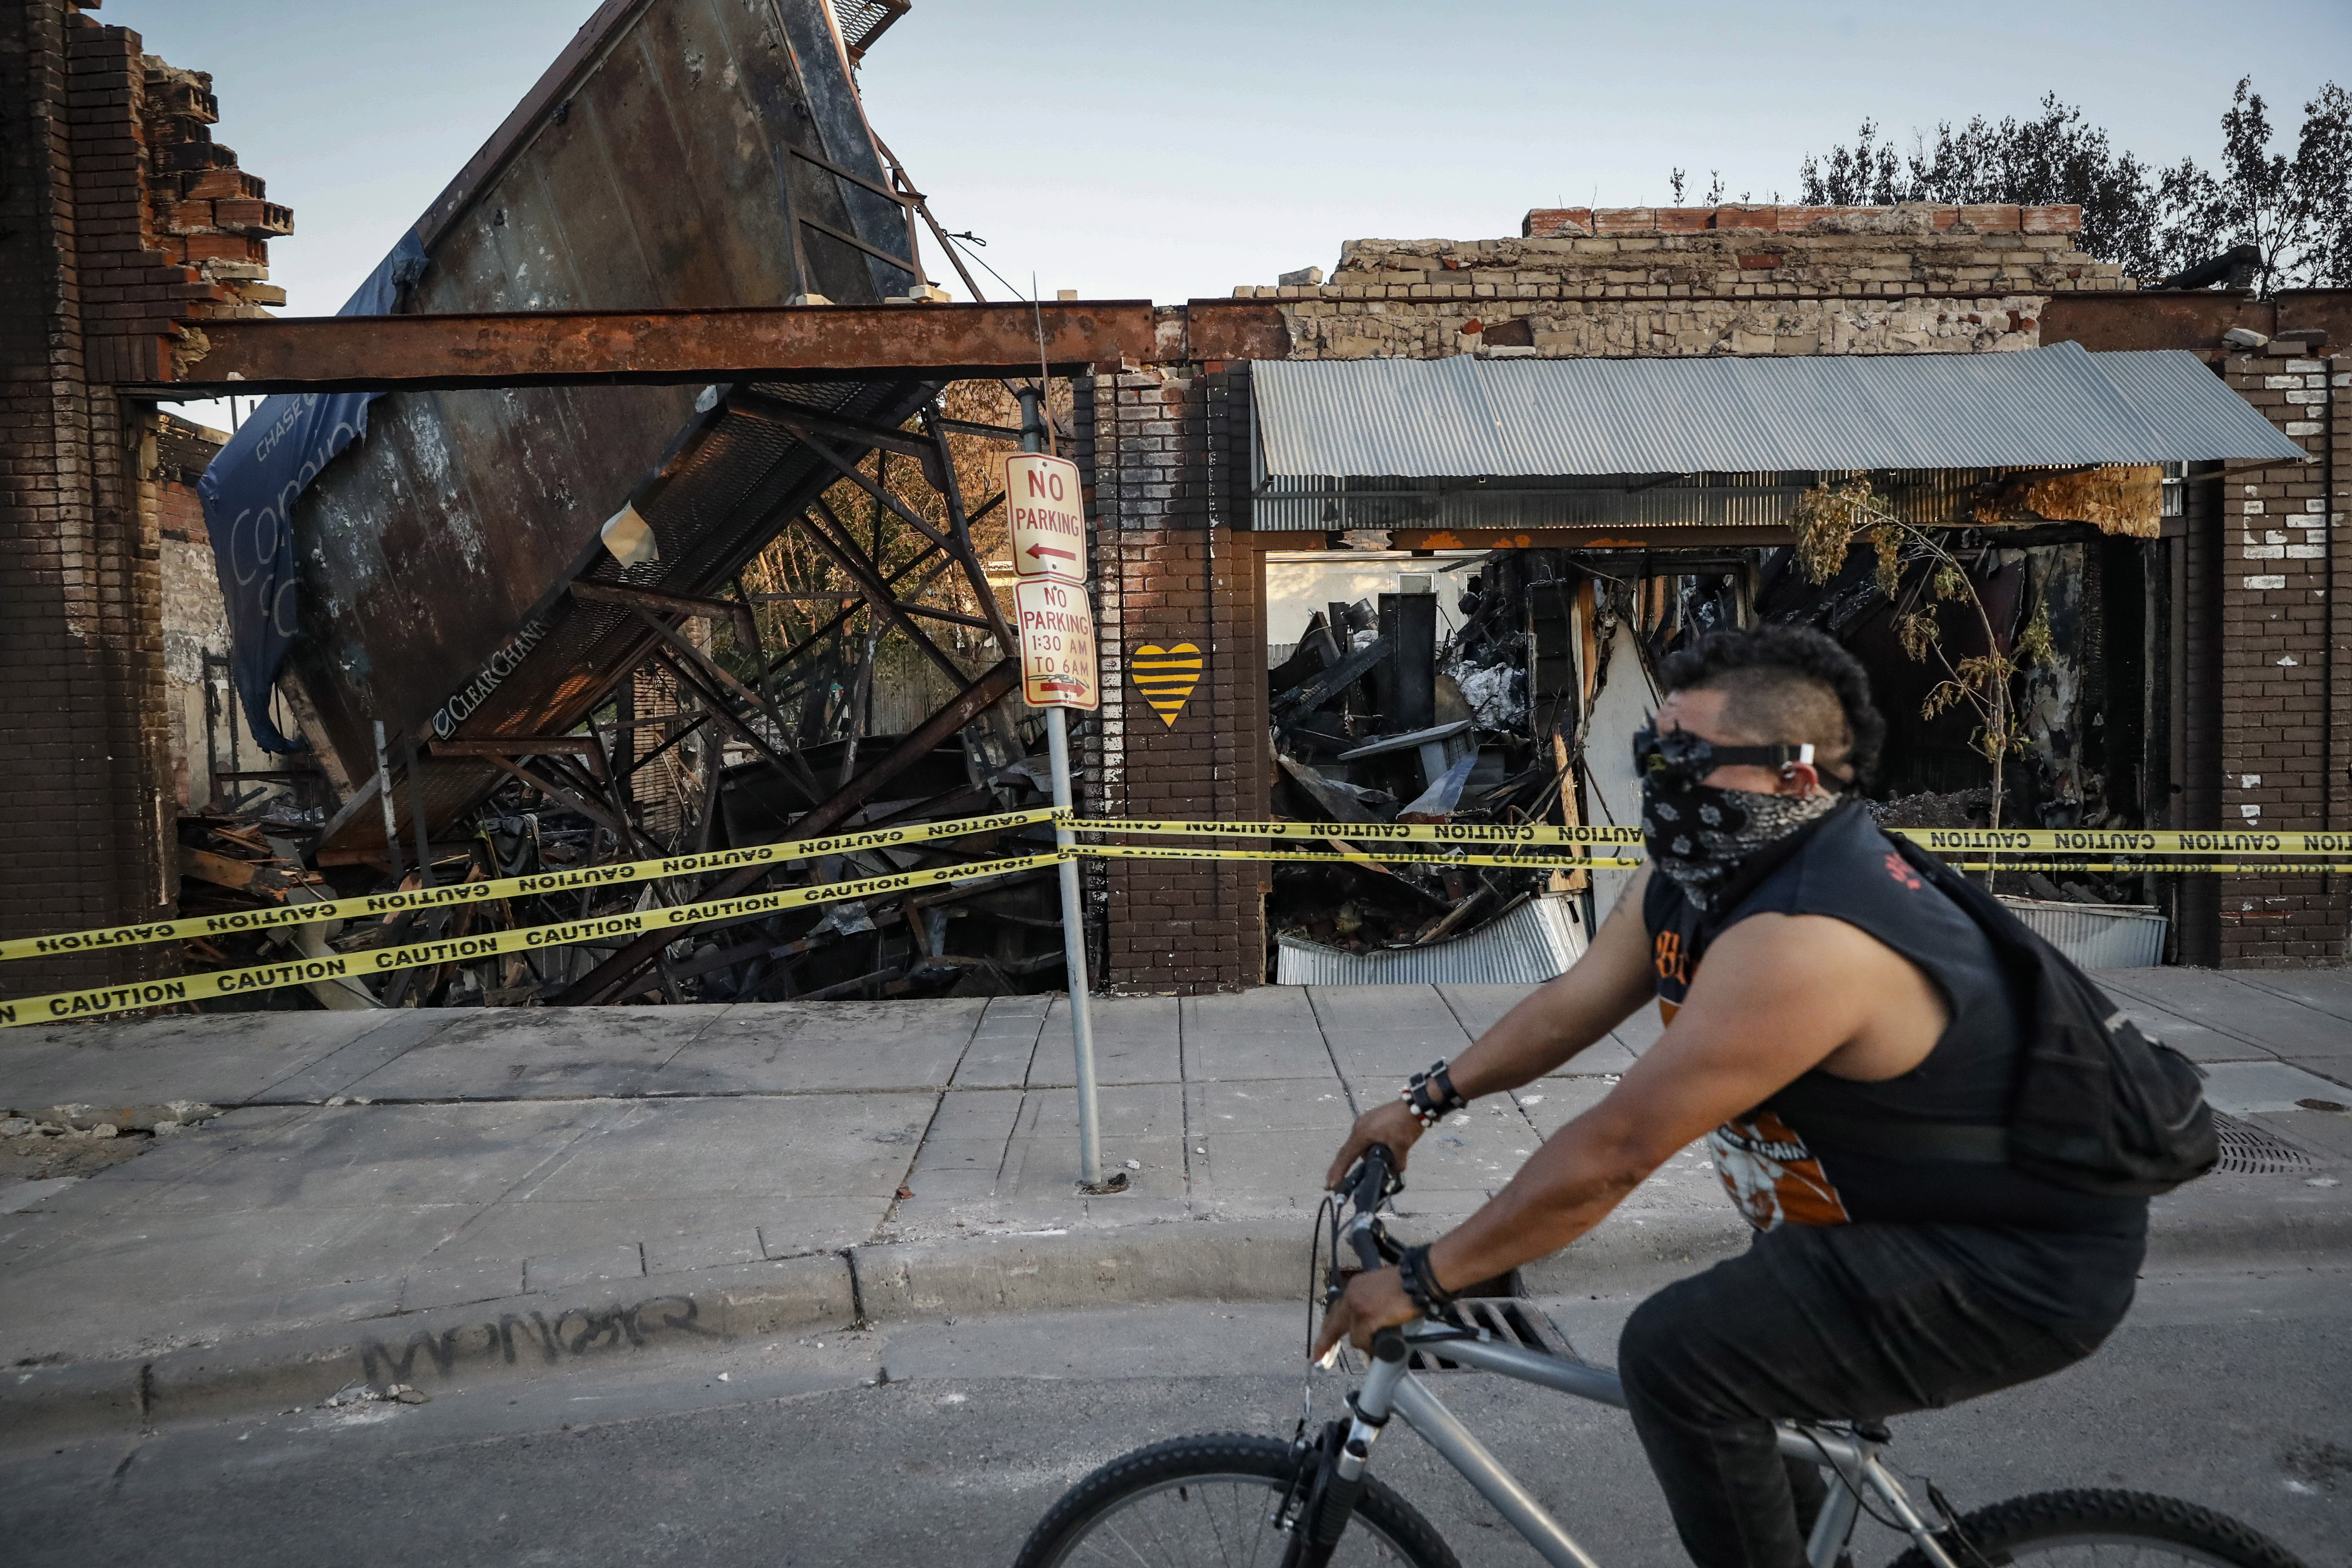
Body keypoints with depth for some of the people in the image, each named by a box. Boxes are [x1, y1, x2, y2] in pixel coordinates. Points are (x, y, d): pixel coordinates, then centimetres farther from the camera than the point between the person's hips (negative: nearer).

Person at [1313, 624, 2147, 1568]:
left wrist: (1421, 1280, -22)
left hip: (2027, 1268, -10)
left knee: (1678, 1353, -22)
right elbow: (1572, 1004, 8)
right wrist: (1429, 1100, 9)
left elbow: (1612, 1154, -30)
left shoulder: (1802, 941, -33)